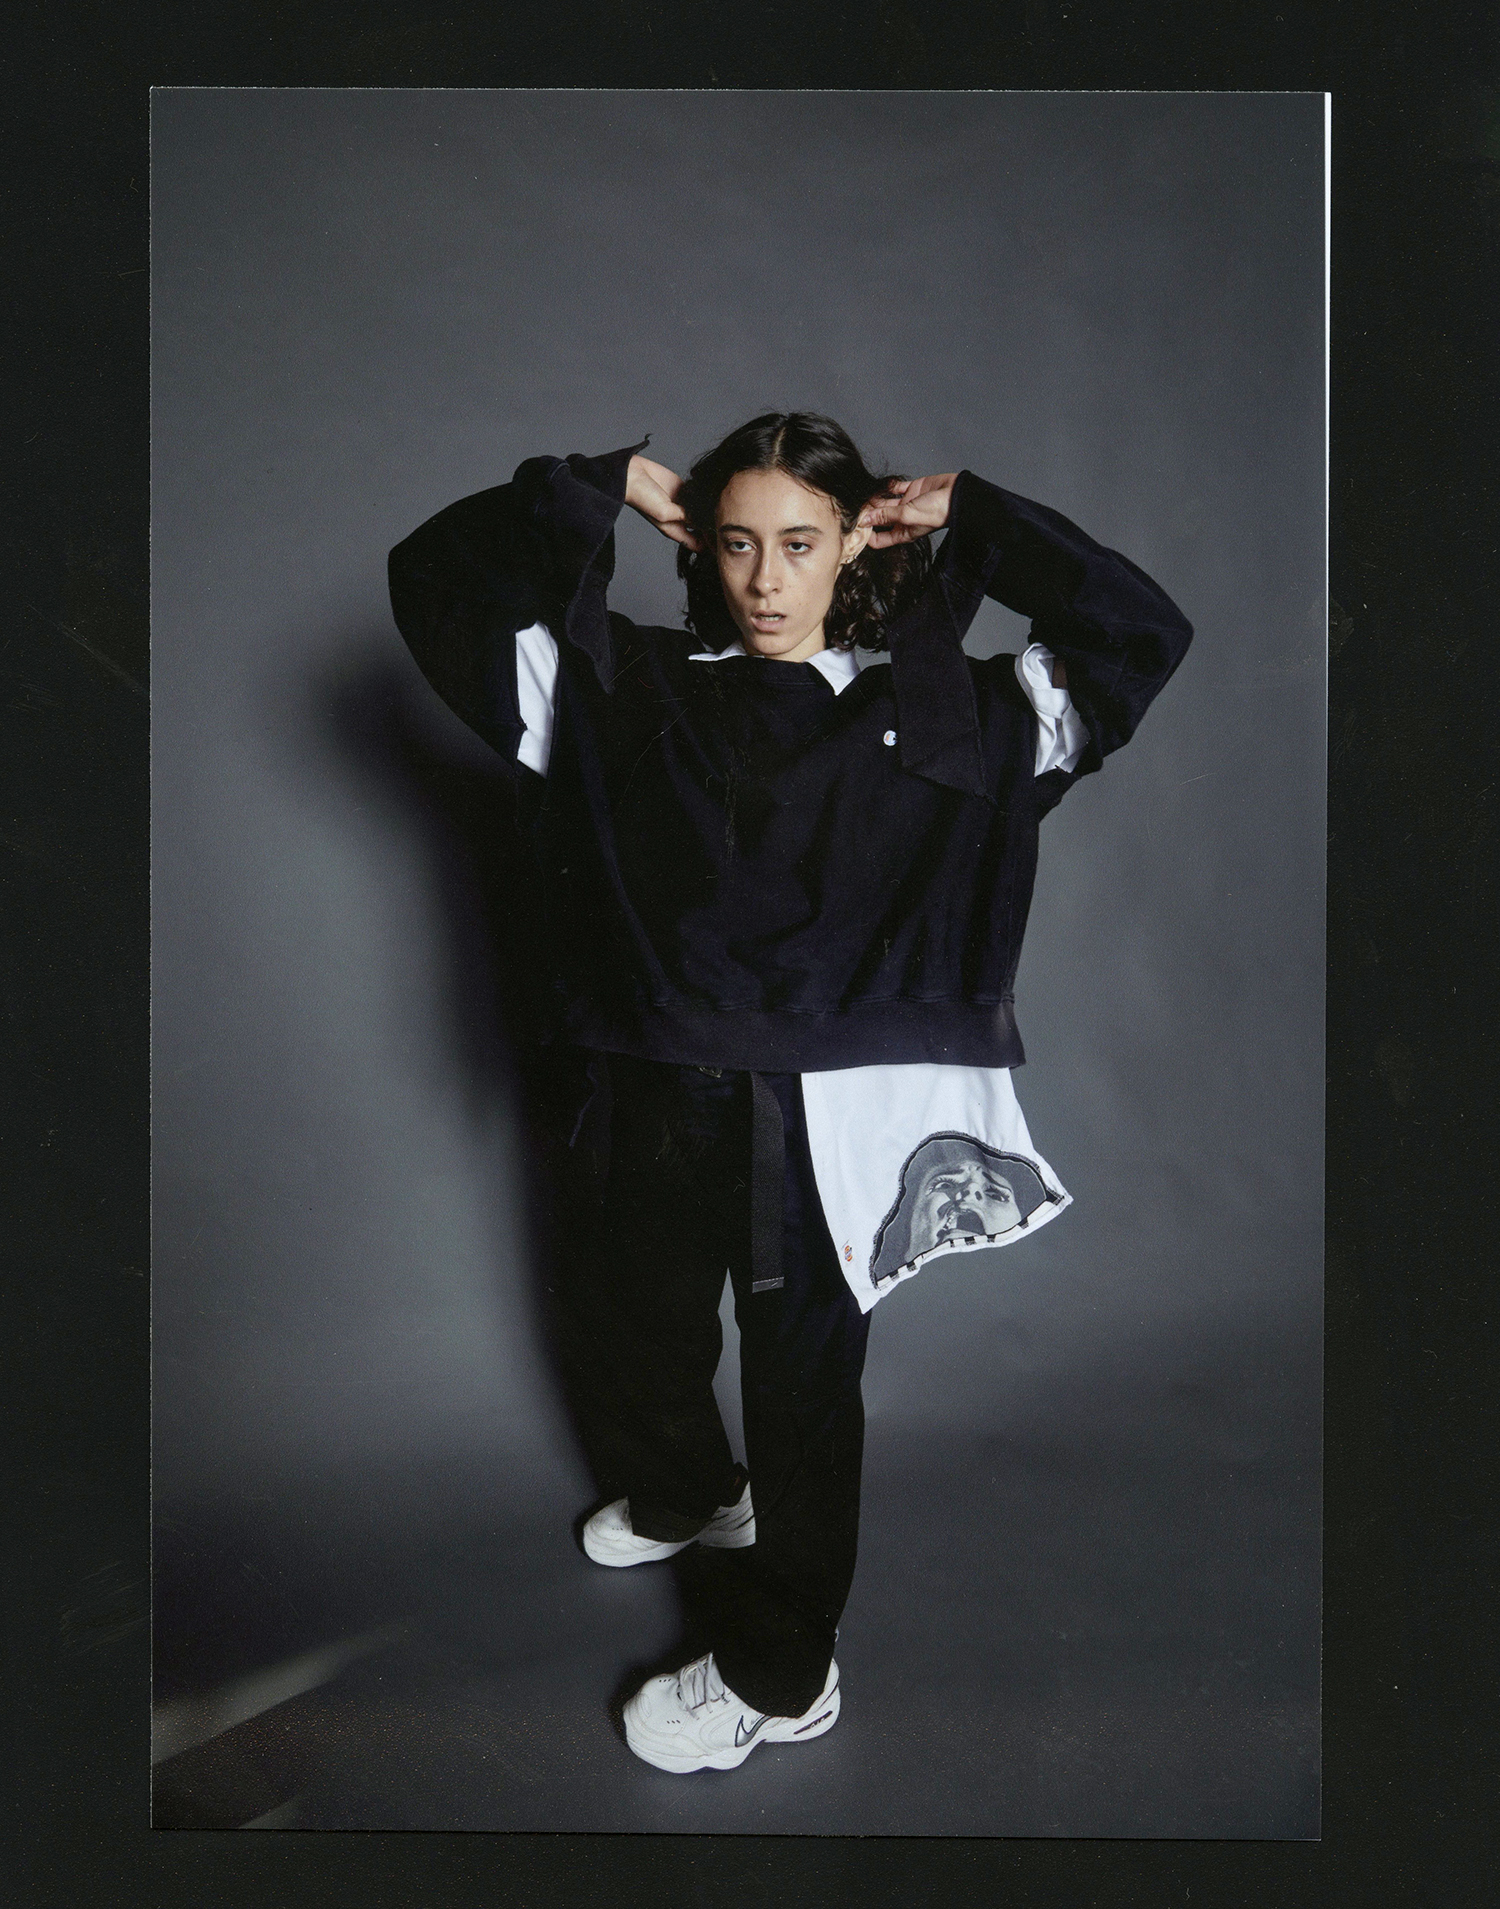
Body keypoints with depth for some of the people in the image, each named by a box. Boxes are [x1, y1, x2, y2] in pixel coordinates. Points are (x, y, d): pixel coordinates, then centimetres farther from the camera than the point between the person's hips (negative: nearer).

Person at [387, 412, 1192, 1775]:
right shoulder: (632, 687, 5)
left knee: (805, 1382, 8)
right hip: (672, 1099, 4)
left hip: (833, 1113, -3)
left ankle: (779, 1678, 31)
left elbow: (1142, 636, 0)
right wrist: (601, 489, -2)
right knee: (618, 1329, 23)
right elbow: (437, 579, 3)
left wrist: (974, 520, 0)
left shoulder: (936, 707, 2)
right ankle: (687, 1497, 57)